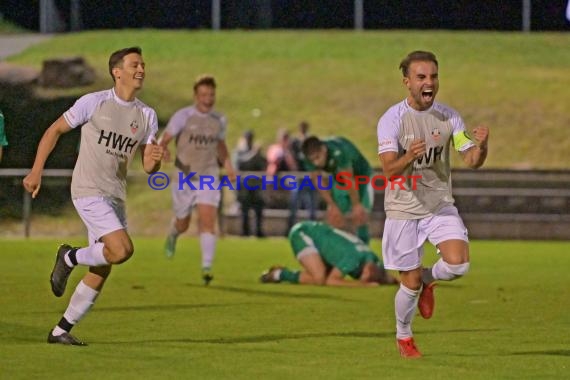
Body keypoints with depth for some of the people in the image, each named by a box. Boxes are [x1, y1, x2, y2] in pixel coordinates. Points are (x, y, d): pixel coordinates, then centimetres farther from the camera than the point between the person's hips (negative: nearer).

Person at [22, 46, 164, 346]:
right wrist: (36, 171, -4)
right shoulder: (93, 103, -7)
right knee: (122, 250, -24)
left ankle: (61, 330, 15)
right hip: (88, 191, -6)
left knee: (100, 273, 5)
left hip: (115, 195, 6)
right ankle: (70, 258, 2)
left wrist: (154, 160, -16)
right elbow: (55, 130, 2)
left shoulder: (147, 115, 7)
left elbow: (148, 168, 8)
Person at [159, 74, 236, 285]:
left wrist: (228, 165, 9)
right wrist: (162, 149, -34)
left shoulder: (219, 120, 4)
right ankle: (173, 235, 52)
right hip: (184, 178, -1)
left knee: (208, 221, -17)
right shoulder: (183, 116, -9)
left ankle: (207, 267, -19)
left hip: (209, 177, 1)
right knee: (182, 224, 13)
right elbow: (163, 140, -11)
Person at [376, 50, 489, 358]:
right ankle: (403, 336, 29)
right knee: (410, 283, 1)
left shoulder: (448, 116, -4)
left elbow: (472, 161, -6)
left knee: (458, 263, -19)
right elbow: (389, 170, -22)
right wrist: (409, 157, -44)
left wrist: (480, 147, -29)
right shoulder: (392, 119, -13)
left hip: (441, 204, 2)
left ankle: (428, 279, 16)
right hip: (403, 208, -2)